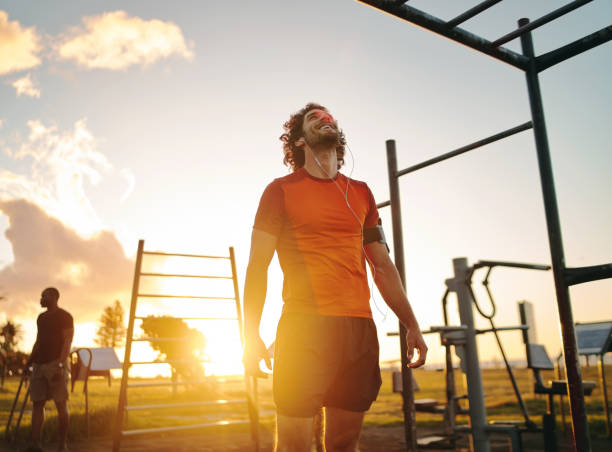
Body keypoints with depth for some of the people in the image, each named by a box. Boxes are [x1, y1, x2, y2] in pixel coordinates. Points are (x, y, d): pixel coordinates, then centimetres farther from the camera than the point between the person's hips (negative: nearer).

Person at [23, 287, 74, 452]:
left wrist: (60, 365, -22)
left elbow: (67, 342, -12)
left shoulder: (65, 317, -5)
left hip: (55, 364, -7)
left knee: (61, 404, -2)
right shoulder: (41, 317, 17)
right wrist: (30, 361, 14)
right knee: (37, 403, 4)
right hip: (39, 364, 7)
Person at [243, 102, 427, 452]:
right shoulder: (281, 190, 6)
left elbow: (383, 265, 18)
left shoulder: (360, 193, 17)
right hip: (304, 326, -3)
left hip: (359, 328, 4)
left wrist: (412, 325, 12)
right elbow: (258, 265, 1)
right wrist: (252, 336, -8)